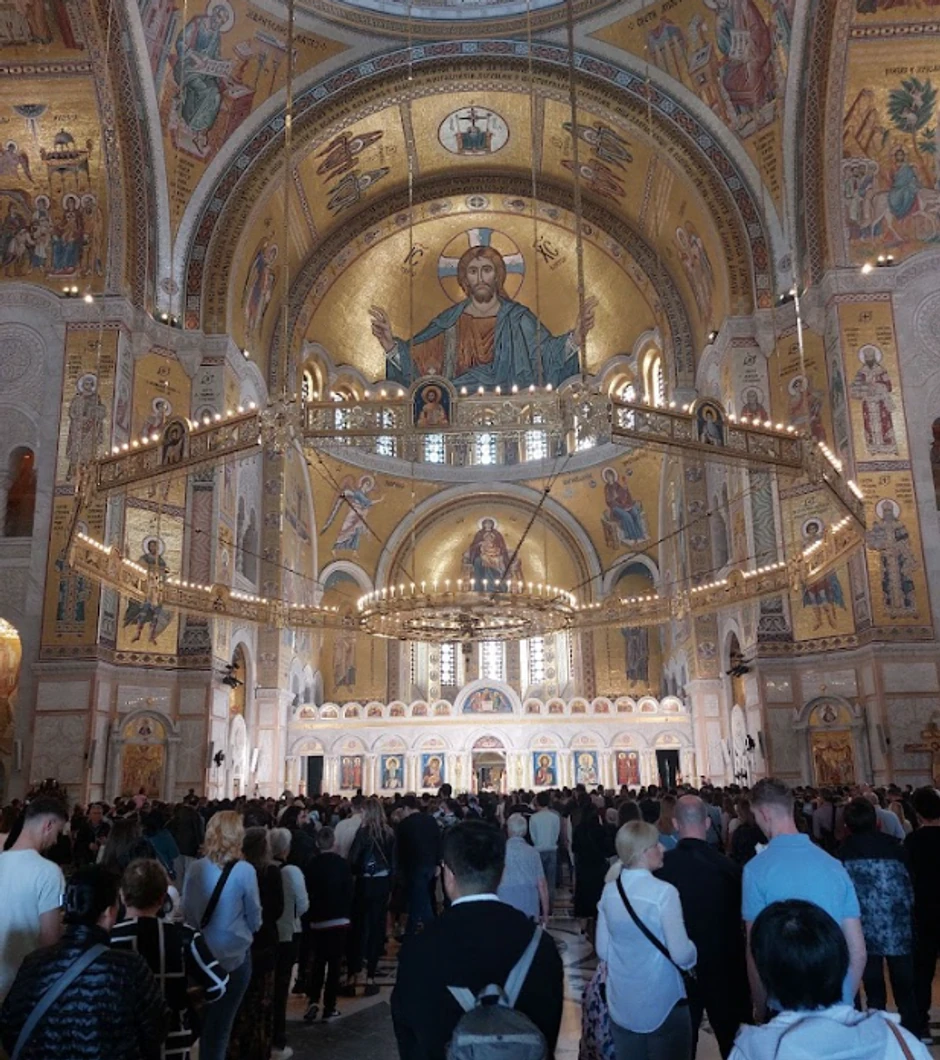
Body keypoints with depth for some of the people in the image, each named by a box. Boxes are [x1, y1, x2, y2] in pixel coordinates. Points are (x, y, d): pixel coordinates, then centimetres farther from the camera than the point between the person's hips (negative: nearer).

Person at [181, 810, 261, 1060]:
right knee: (221, 1022, 11)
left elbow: (186, 911, 4)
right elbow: (254, 918, -6)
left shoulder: (195, 868, -8)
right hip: (234, 954, -3)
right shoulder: (244, 870, -18)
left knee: (207, 1019, 23)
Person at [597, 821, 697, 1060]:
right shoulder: (663, 892, -20)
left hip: (621, 1004, 5)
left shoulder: (609, 891, -4)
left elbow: (602, 951, 4)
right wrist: (693, 952, 5)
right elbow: (681, 954, -17)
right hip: (663, 1005, -5)